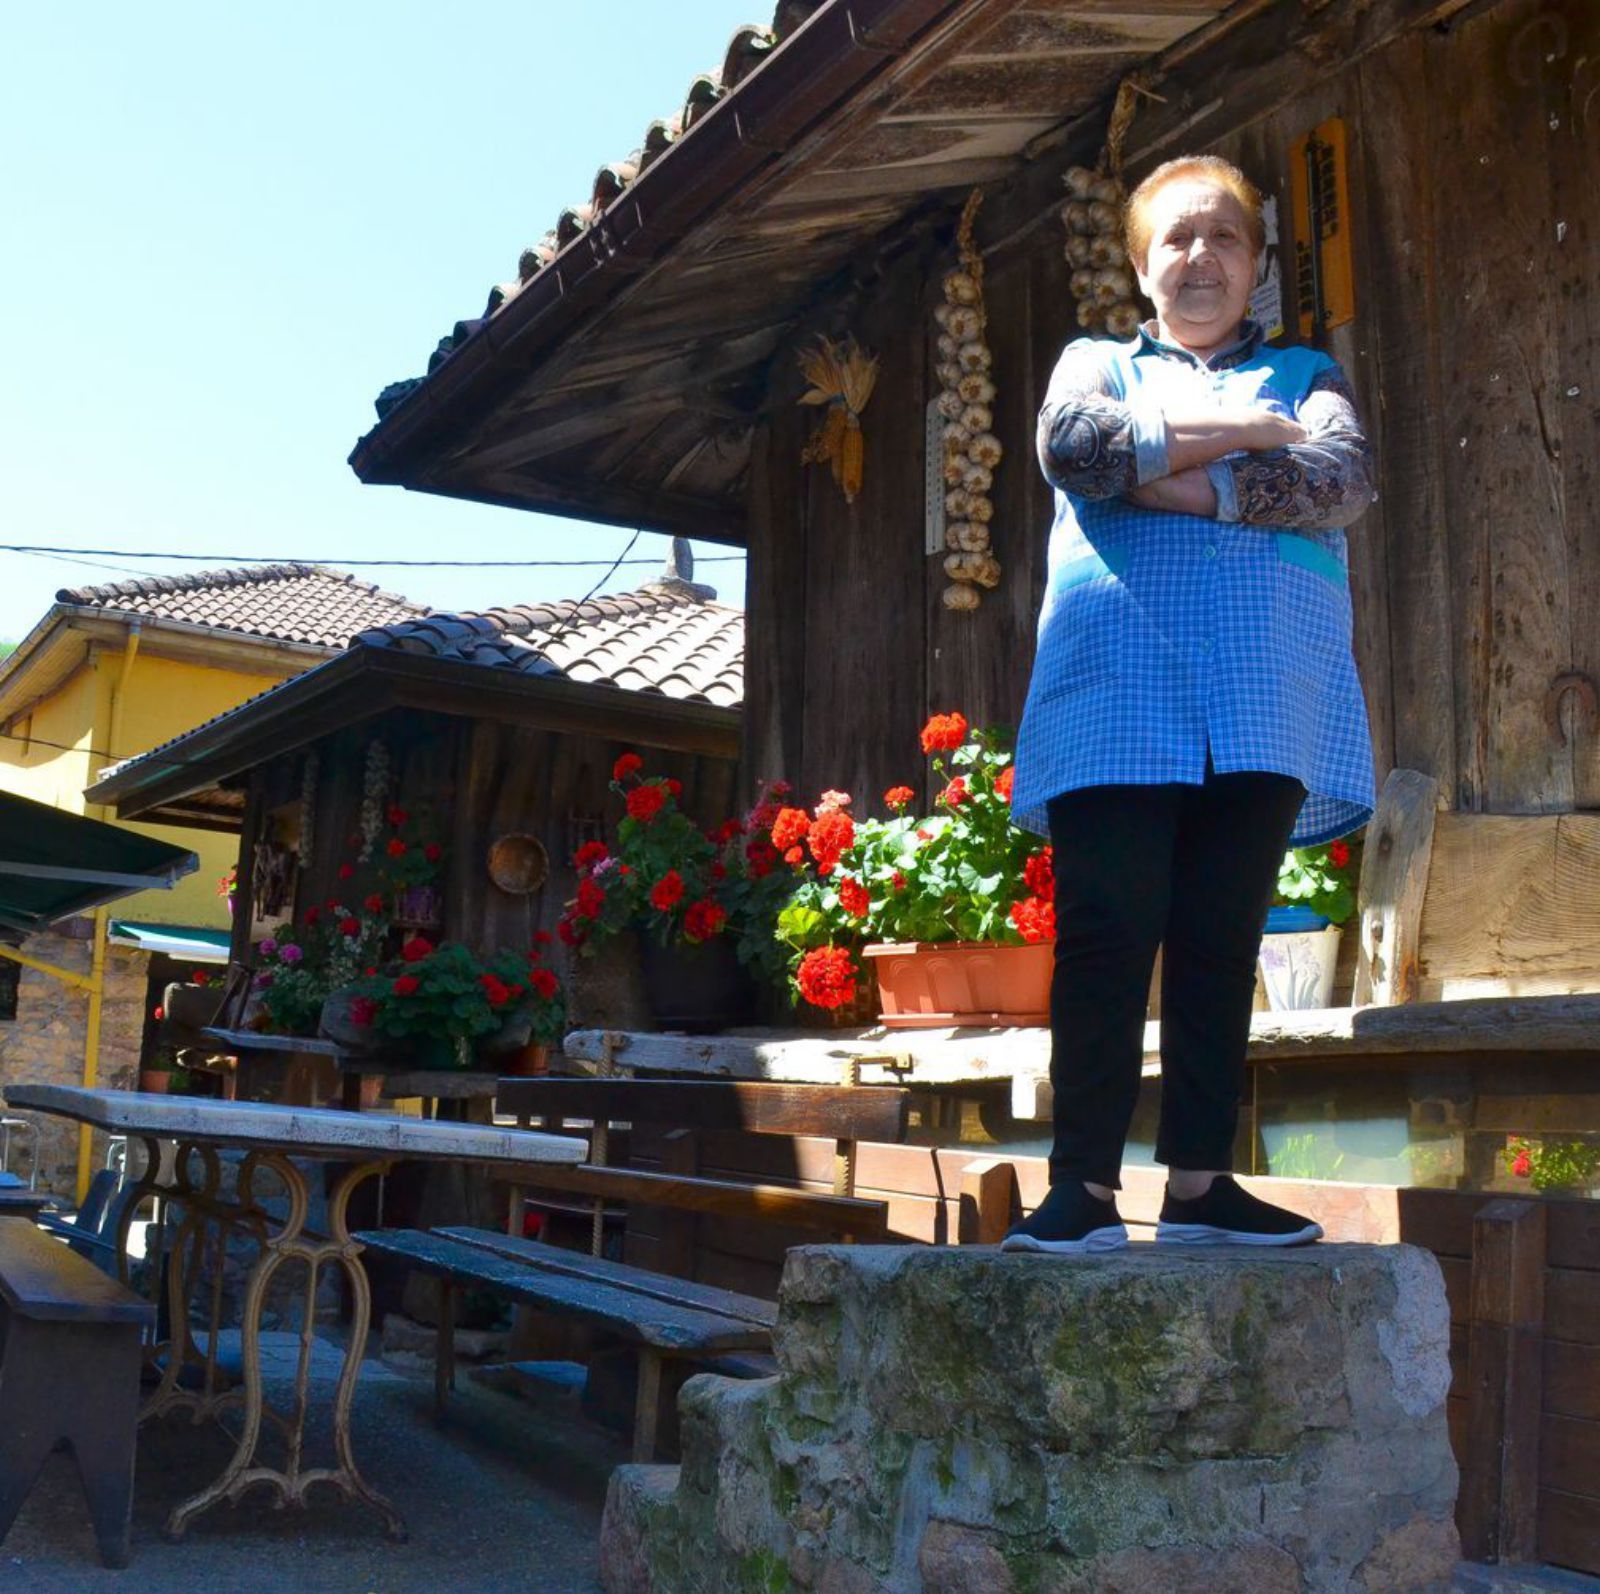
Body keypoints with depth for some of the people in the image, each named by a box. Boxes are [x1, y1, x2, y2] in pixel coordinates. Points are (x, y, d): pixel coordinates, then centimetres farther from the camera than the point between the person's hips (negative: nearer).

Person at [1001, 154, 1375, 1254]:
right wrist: (1246, 434, -3)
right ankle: (1085, 1189, -6)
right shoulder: (1097, 363, 20)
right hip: (1120, 682, -1)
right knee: (1107, 934, -8)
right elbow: (1072, 446, -5)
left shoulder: (1306, 376, 21)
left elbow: (1345, 478, -2)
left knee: (1223, 943, 0)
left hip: (1266, 697, 2)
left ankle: (1201, 1183, 5)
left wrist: (1180, 479, -8)